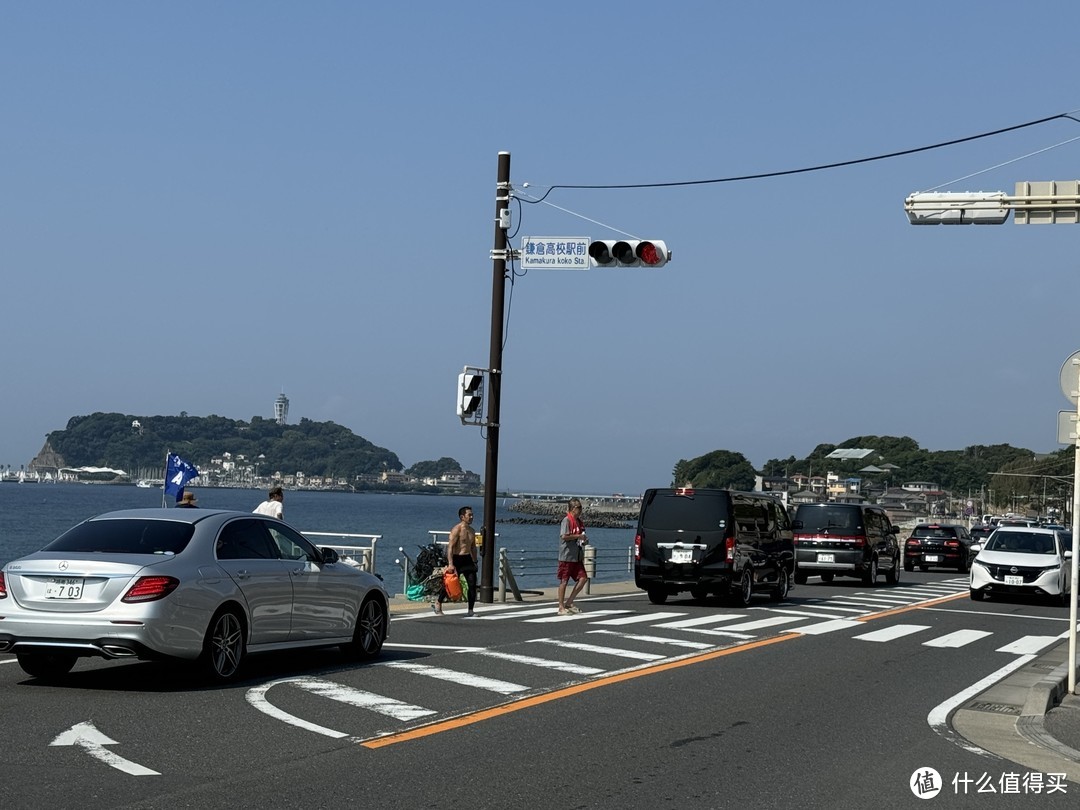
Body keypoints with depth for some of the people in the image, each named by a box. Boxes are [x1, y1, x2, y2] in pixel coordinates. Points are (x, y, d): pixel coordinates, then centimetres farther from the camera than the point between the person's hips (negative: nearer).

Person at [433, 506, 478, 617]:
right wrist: (450, 564, -24)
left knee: (472, 584, -5)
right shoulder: (456, 530, -12)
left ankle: (470, 611, 1)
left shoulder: (472, 531, 12)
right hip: (456, 559, -6)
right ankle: (437, 603, 27)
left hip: (467, 559, 6)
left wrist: (475, 562, 19)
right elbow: (450, 547, -17)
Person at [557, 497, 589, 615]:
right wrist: (579, 536, -17)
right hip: (567, 556, -8)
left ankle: (569, 603, 9)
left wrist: (584, 541, 6)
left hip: (577, 557, 8)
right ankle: (561, 607, 4)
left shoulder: (579, 522, 15)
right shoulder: (567, 520, -10)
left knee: (583, 578, 0)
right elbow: (564, 536, -23)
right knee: (564, 581, -2)